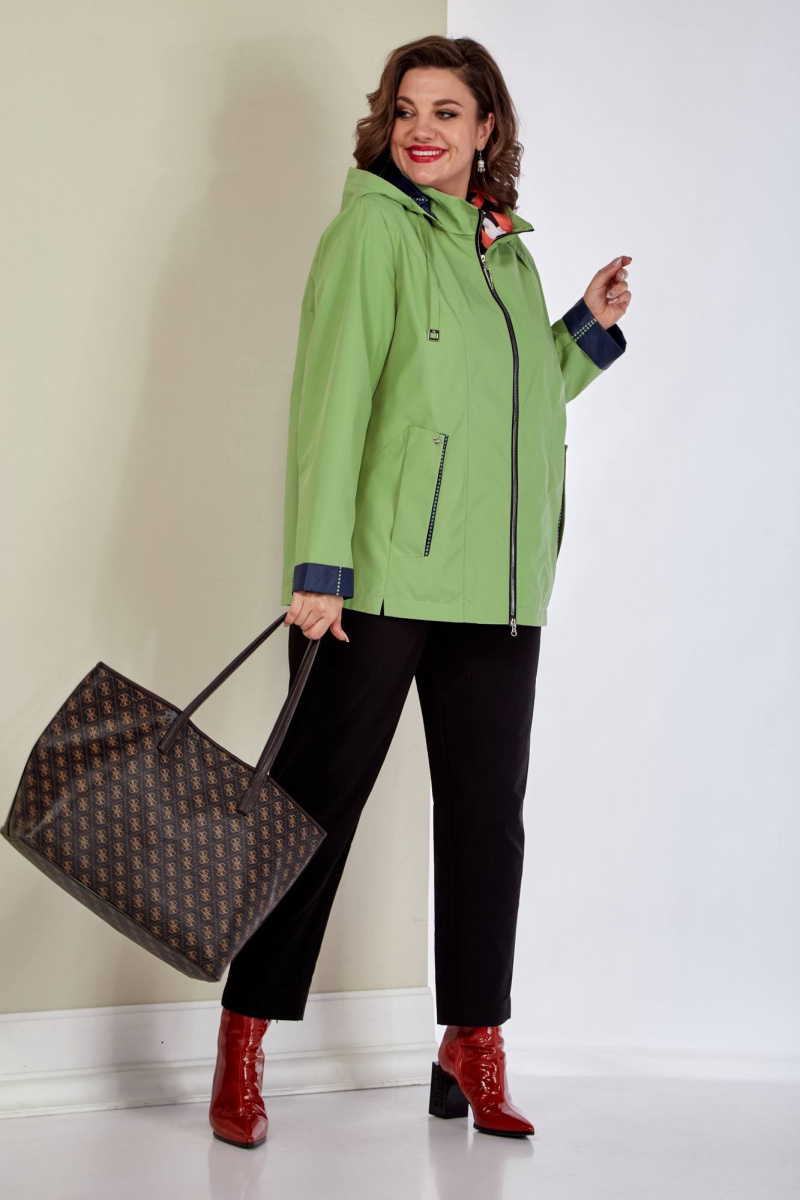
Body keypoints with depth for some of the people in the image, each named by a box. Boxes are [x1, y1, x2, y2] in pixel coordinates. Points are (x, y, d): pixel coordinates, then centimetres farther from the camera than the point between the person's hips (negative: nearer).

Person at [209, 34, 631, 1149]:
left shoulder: (509, 252, 17)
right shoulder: (373, 228, -2)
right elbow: (330, 399, -11)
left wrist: (589, 329, 14)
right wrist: (318, 565, -18)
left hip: (498, 588, 6)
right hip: (381, 576, -6)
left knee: (488, 810, 8)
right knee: (315, 799, -1)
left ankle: (474, 1048, 19)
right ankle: (243, 1049, 9)